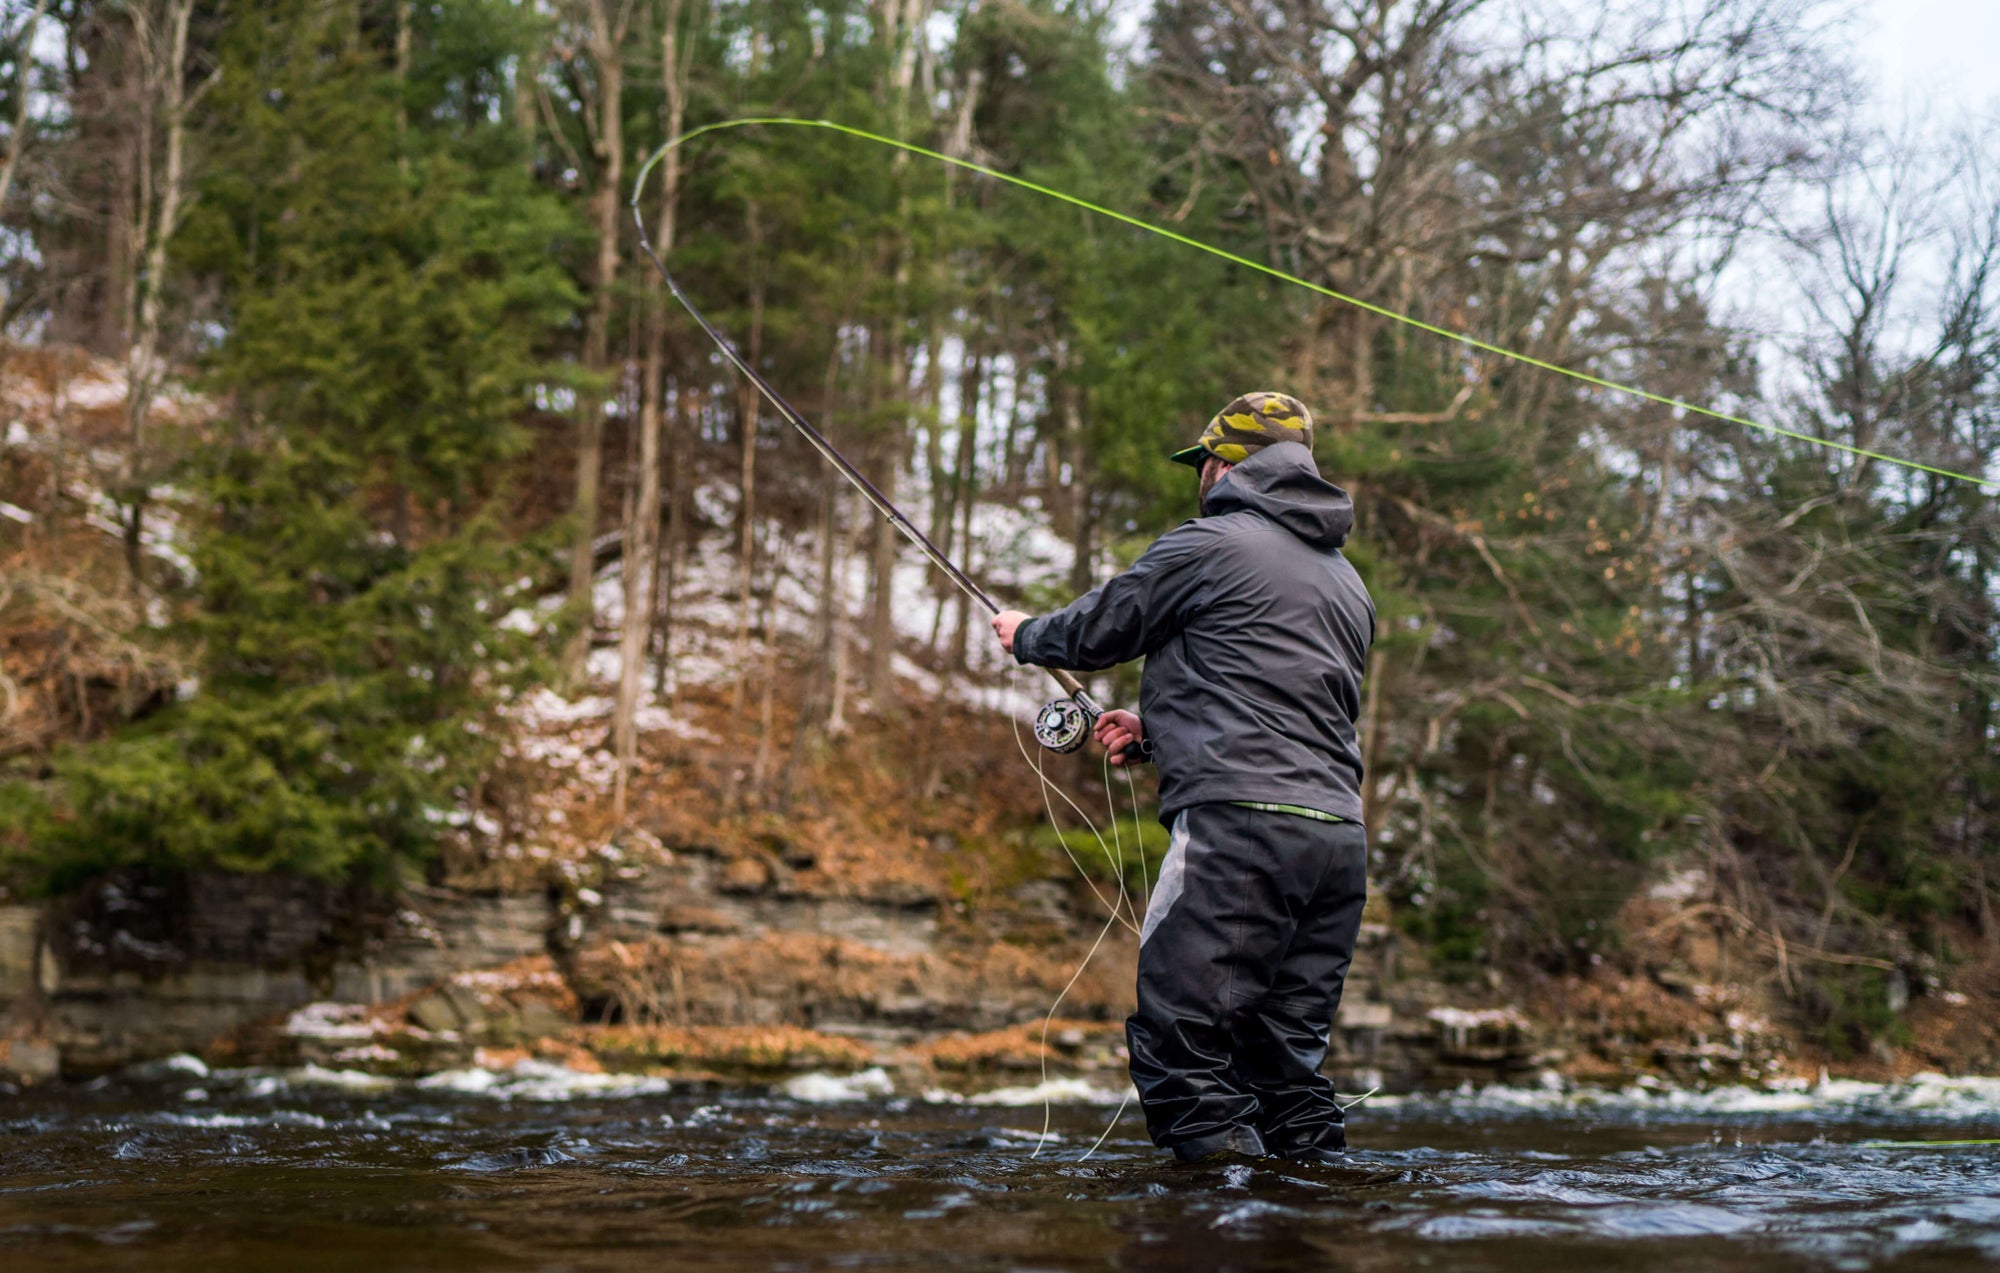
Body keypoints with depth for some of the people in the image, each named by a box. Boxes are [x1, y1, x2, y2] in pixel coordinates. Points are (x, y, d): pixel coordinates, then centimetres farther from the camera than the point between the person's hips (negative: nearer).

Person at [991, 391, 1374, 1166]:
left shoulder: (1209, 545, 0)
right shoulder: (1348, 584, 25)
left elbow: (1095, 632, 9)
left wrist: (1025, 635, 30)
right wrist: (1156, 730, 31)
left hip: (1239, 820, -8)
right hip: (1339, 834, 8)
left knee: (1178, 1039, -8)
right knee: (1287, 1050, 11)